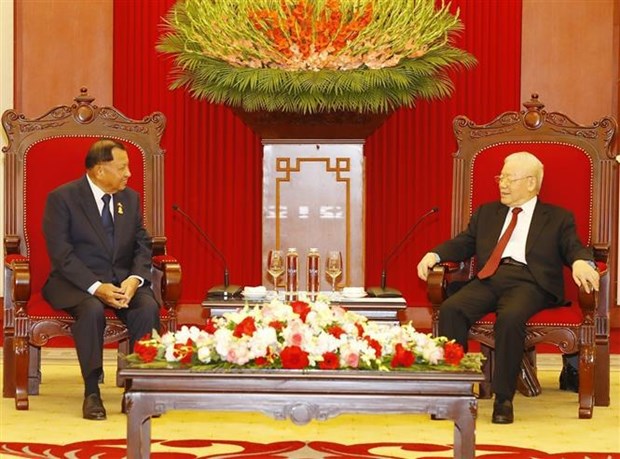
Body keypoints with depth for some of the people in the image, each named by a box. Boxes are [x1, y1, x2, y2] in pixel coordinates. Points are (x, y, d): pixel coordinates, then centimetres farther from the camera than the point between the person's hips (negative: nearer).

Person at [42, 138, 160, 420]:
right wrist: (96, 287, -24)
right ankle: (91, 392, -26)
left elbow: (142, 245, 9)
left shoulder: (130, 198, 12)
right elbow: (61, 254, -13)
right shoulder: (62, 198, -5)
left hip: (123, 280, 4)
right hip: (77, 282, -4)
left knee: (148, 307, -28)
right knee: (93, 310, -37)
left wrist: (134, 279, -13)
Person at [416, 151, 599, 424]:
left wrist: (581, 262, -20)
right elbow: (463, 244, 22)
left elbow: (574, 249, 5)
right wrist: (434, 255, 2)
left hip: (529, 282, -4)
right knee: (450, 309, -27)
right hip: (489, 279, 4)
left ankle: (504, 398, -27)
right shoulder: (486, 213, 28)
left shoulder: (558, 218, 17)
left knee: (511, 317, -37)